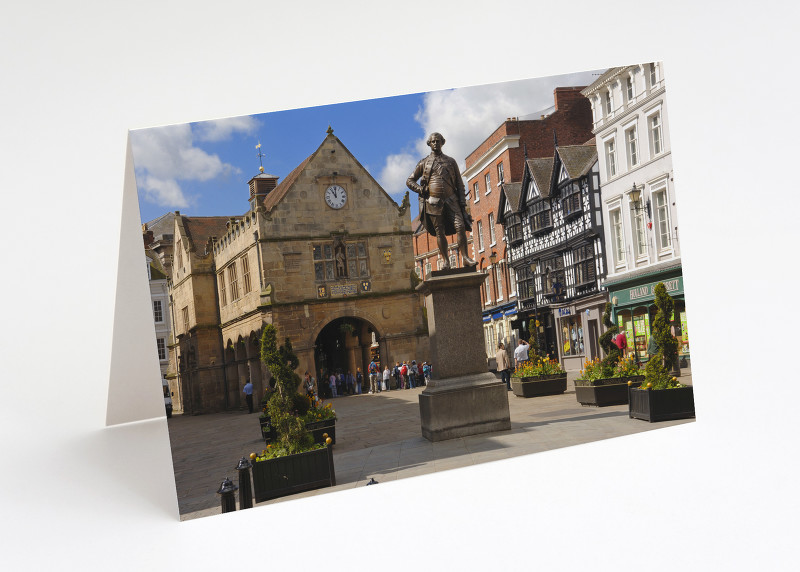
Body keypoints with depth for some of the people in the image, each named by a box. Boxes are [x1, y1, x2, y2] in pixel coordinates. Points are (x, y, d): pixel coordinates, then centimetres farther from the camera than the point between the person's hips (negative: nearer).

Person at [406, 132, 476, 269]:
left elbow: (459, 183, 13)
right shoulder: (424, 163, 12)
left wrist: (462, 202, 3)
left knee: (460, 226, -12)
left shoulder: (451, 161, 15)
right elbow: (410, 181, 16)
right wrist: (421, 190, -2)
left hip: (451, 200, 1)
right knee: (439, 232, -1)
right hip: (433, 202, -1)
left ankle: (465, 258, -9)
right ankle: (446, 261, 5)